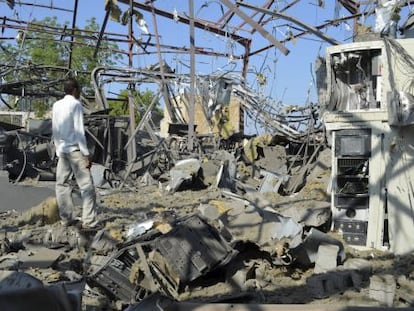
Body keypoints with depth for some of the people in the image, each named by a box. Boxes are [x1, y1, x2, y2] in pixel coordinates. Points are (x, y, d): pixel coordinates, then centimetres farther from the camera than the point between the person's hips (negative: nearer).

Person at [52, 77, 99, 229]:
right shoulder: (75, 104, -7)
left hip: (62, 149, 7)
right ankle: (89, 220, -9)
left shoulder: (56, 105, 10)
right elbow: (79, 131, -12)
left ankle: (66, 218, 12)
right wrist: (86, 153, -11)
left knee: (62, 184, 11)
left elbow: (55, 131, 13)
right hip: (75, 149, -7)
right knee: (87, 185, -5)